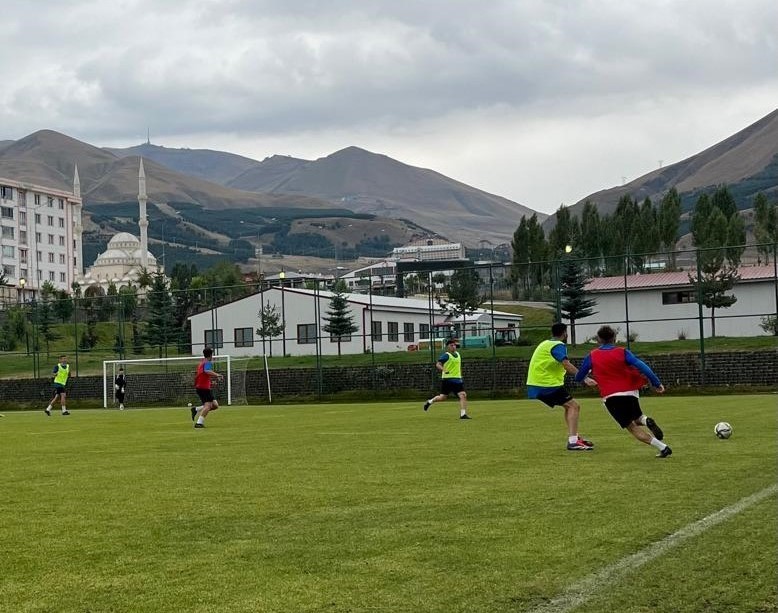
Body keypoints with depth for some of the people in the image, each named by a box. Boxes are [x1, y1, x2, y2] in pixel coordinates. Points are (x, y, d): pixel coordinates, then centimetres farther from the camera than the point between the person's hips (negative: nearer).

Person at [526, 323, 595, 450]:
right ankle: (573, 442, -19)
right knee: (574, 406, -10)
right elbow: (567, 365, -27)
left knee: (569, 406, 21)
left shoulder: (546, 344, 19)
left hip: (536, 385, 10)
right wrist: (585, 378, -33)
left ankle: (575, 437, 23)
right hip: (547, 384, -10)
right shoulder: (558, 345, -12)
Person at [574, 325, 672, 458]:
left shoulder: (592, 357, 3)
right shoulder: (623, 352, 3)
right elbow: (641, 366, -11)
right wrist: (656, 383, -11)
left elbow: (578, 378, 11)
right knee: (636, 417, 28)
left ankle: (662, 447, -15)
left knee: (632, 427, 1)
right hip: (631, 392, 2)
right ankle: (646, 421, -10)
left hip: (611, 396, -2)